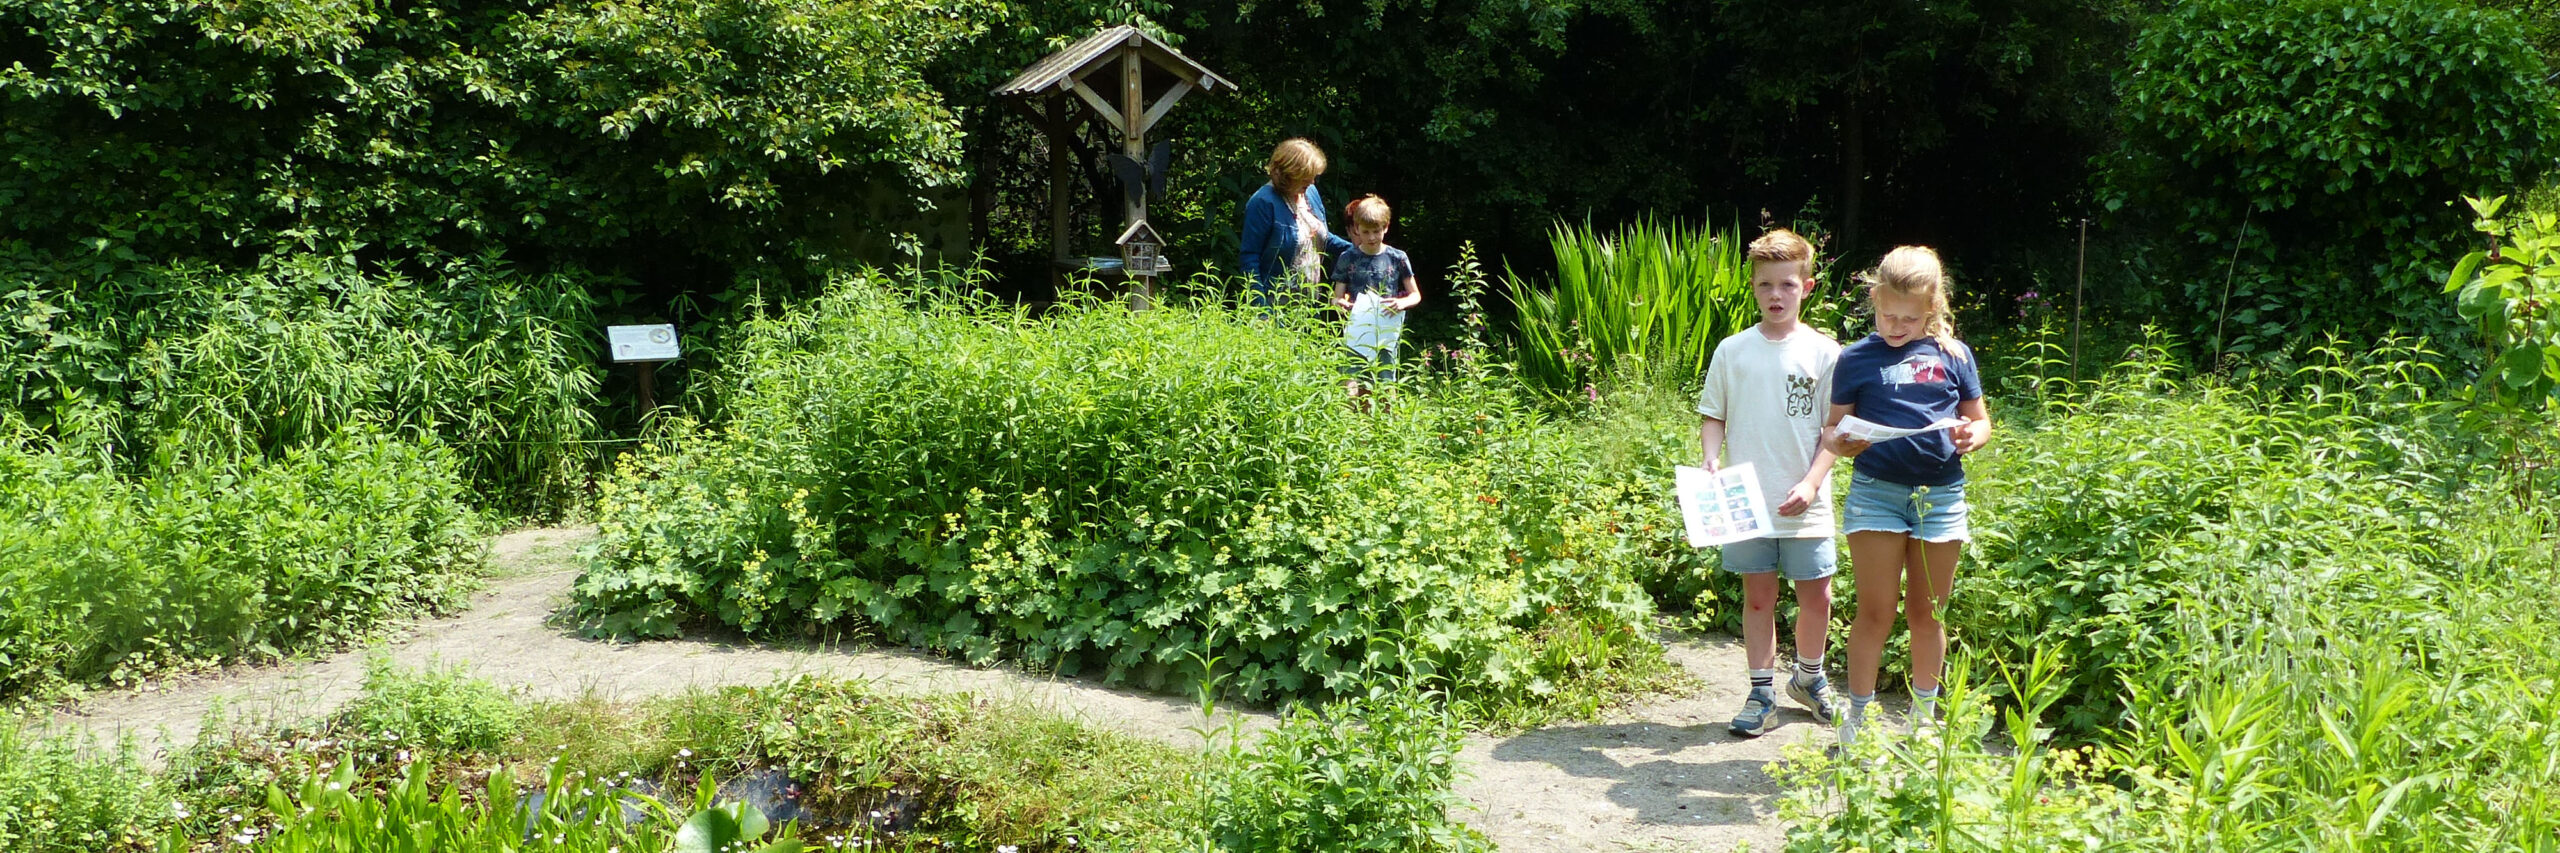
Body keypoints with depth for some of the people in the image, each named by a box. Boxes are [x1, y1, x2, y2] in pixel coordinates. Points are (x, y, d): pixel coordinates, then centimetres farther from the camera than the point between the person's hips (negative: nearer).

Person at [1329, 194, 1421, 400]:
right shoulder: (1347, 259, 5)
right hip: (1355, 334, 0)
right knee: (1349, 390, -12)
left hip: (1386, 335, 0)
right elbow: (1337, 297, 8)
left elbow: (1416, 295, 10)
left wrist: (1402, 303, -13)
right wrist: (1339, 303, -16)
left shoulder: (1397, 259, 4)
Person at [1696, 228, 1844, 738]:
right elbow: (1712, 416, 8)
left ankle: (1809, 677, 30)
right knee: (1758, 596, 7)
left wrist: (1811, 484, -12)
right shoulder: (1732, 351, 3)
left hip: (1805, 504, 0)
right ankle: (1762, 692, 17)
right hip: (1746, 501, 0)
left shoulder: (1824, 352, 0)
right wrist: (1709, 461, -10)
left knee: (1816, 597, 6)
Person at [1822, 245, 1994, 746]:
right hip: (1876, 492, -2)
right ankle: (1858, 715, 11)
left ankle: (1924, 715, 24)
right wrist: (1838, 441, -19)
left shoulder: (1952, 355, 7)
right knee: (1876, 612, -2)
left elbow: (1980, 419, 13)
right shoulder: (1858, 359, 2)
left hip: (1941, 495, 2)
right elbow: (1834, 426, 4)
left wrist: (1973, 436, -11)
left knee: (1927, 613, 11)